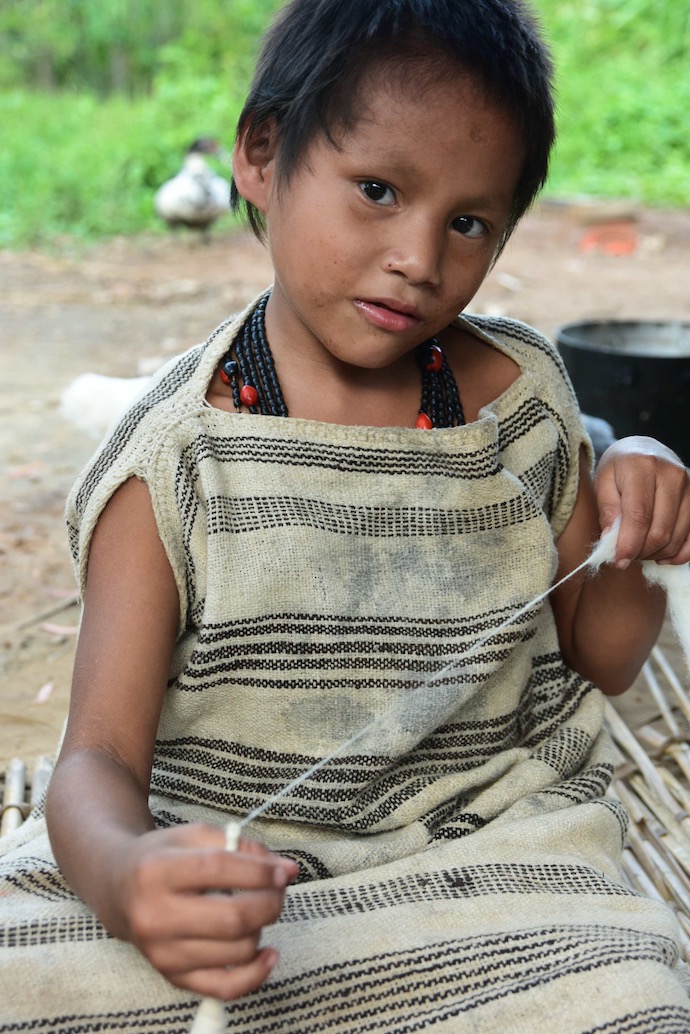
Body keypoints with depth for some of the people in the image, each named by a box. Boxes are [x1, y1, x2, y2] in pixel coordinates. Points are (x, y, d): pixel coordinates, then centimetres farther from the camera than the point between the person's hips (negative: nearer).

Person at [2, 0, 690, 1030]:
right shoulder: (175, 458, -9)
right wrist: (123, 876, -36)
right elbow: (100, 758, -12)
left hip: (482, 849, 2)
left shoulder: (516, 398, 1)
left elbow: (599, 661, 13)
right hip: (222, 869, -1)